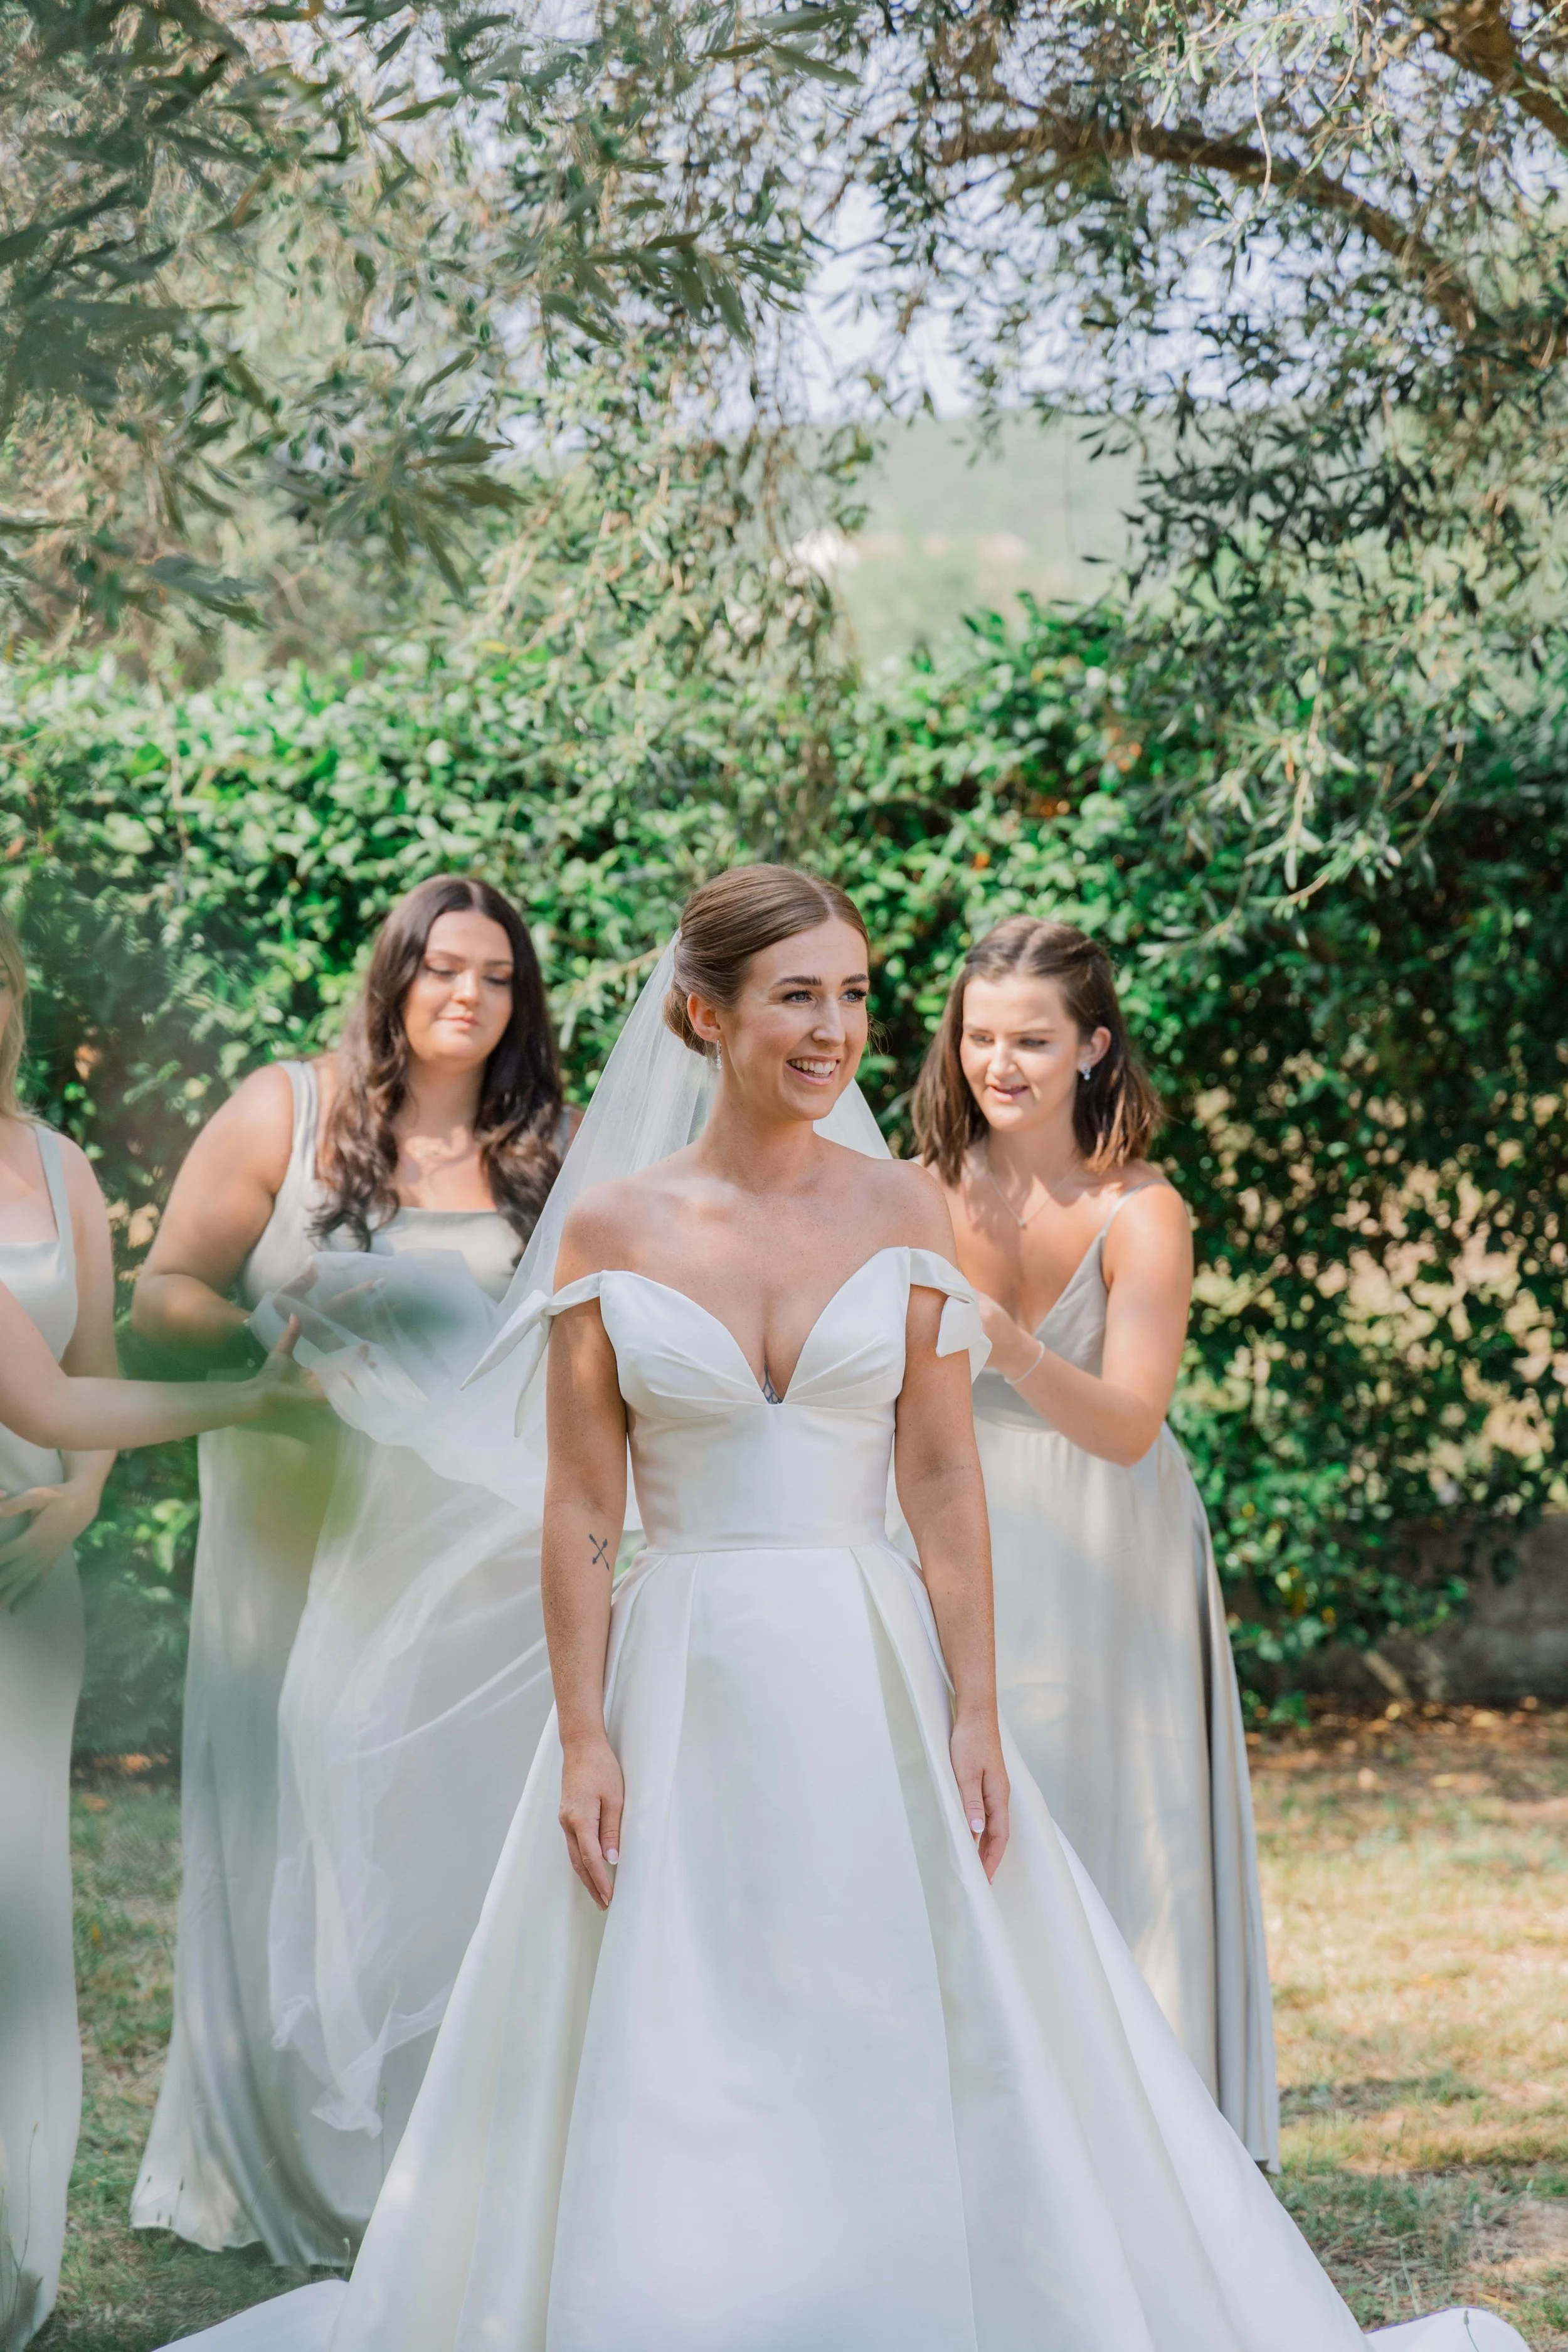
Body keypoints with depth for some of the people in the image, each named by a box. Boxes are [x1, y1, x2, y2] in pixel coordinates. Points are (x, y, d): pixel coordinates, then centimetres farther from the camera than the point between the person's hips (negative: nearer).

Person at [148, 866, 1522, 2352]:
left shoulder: (902, 1212, 3)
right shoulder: (611, 1234, -1)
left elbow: (943, 1484, 2)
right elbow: (580, 1513, 0)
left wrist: (976, 1713, -4)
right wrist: (583, 1741, -6)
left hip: (872, 1678, 1)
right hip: (682, 1684, -1)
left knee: (917, 2053, 4)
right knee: (670, 2087, 4)